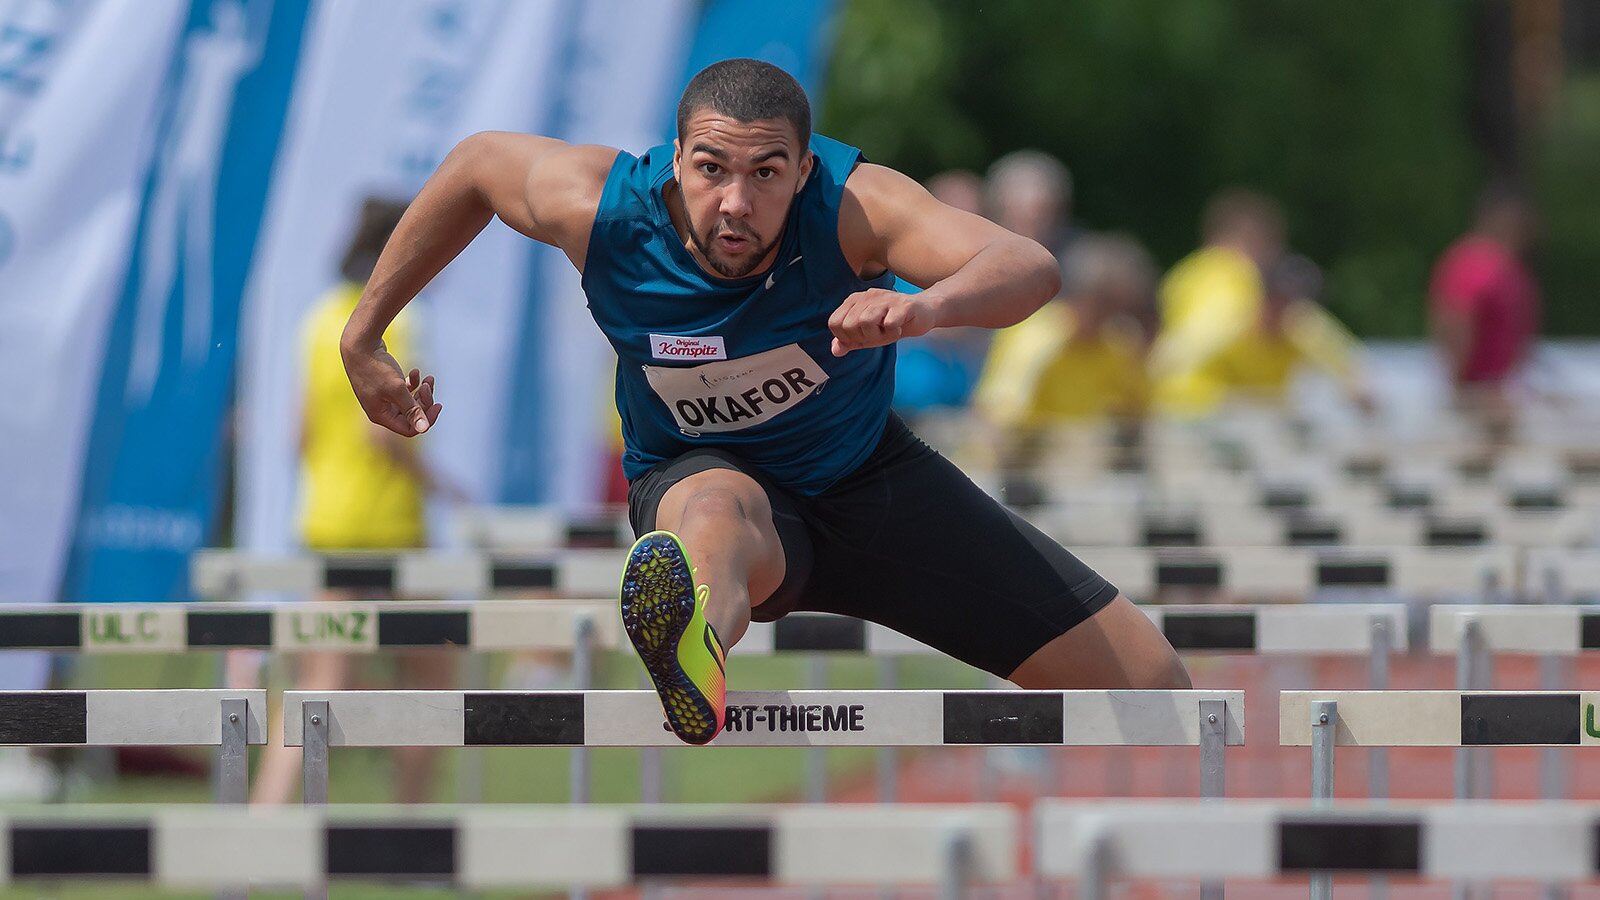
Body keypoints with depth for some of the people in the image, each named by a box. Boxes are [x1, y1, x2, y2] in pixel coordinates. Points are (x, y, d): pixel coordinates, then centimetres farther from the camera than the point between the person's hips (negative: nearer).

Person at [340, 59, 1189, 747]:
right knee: (719, 518, -45)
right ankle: (695, 660, -83)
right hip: (702, 475, -2)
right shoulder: (599, 209, -24)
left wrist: (928, 305, -68)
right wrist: (364, 337, 5)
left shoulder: (852, 205, -30)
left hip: (867, 470, 2)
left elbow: (1030, 268, -46)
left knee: (1145, 677, -4)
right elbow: (476, 161, -1)